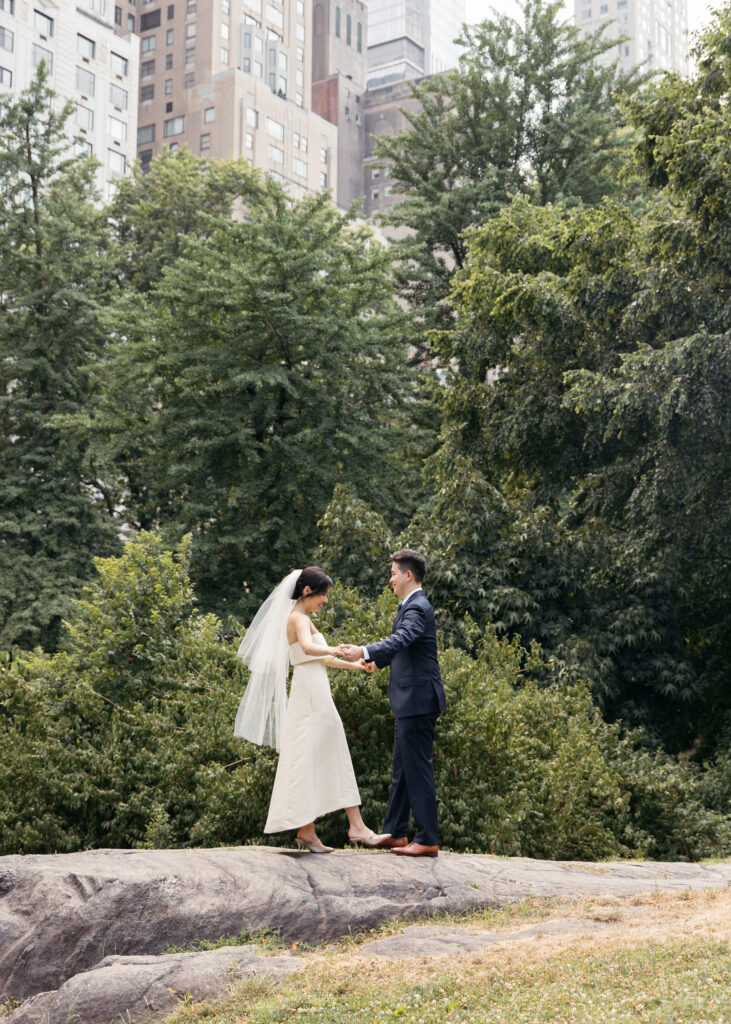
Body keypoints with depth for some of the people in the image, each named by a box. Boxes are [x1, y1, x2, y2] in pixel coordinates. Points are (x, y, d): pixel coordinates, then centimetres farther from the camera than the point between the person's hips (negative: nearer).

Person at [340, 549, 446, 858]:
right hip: (410, 703, 11)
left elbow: (400, 641, -34)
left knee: (418, 769, -6)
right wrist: (369, 660, 29)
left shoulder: (418, 608, -16)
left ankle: (428, 840, -2)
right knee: (401, 769, 16)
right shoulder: (410, 606, 17)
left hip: (418, 701, -11)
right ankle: (395, 833, 25)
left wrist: (364, 652, -45)